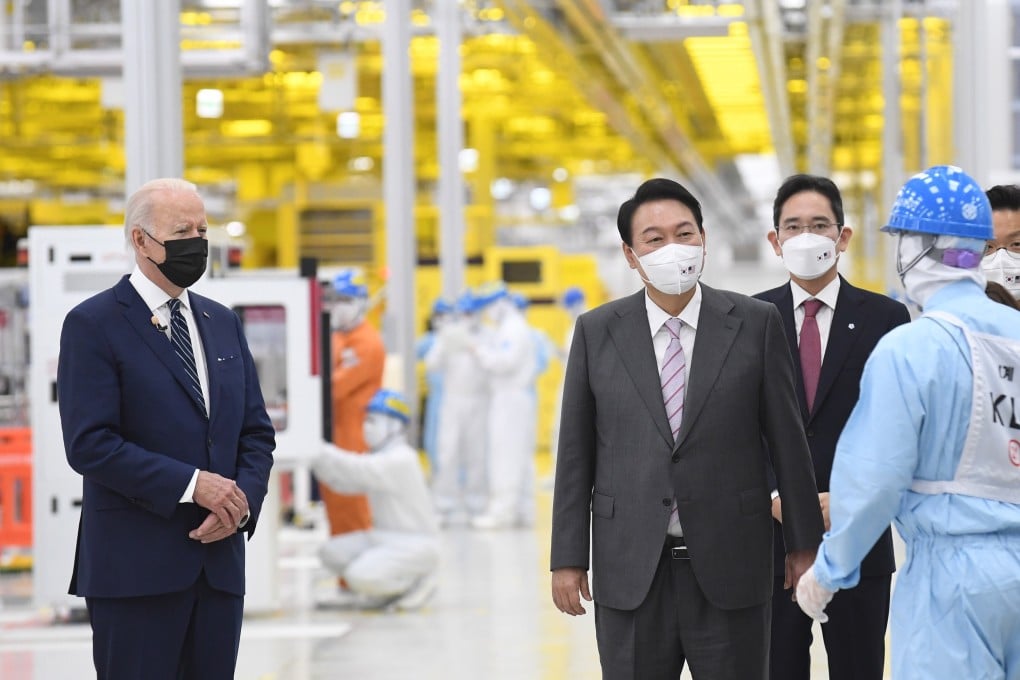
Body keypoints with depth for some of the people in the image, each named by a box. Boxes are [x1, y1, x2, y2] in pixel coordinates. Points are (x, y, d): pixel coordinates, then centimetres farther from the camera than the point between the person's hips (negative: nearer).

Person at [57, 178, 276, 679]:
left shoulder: (223, 323, 15)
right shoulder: (93, 325, -5)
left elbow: (257, 432, 15)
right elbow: (89, 444, -14)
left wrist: (243, 501, -4)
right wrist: (191, 484, -17)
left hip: (219, 560, 6)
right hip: (136, 564, -6)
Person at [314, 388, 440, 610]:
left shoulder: (401, 461, -18)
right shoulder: (378, 458, 12)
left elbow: (356, 470, -30)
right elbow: (342, 481, 4)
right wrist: (317, 457, -11)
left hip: (415, 546, -9)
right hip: (382, 538, 9)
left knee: (359, 575, -28)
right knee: (331, 553, -2)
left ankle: (419, 581, -4)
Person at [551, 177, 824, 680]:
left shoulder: (756, 324, 0)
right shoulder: (597, 332, 3)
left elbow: (787, 440, 3)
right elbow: (575, 453, 5)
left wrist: (804, 543, 4)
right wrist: (567, 558, 2)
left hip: (728, 568, -1)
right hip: (630, 573, 1)